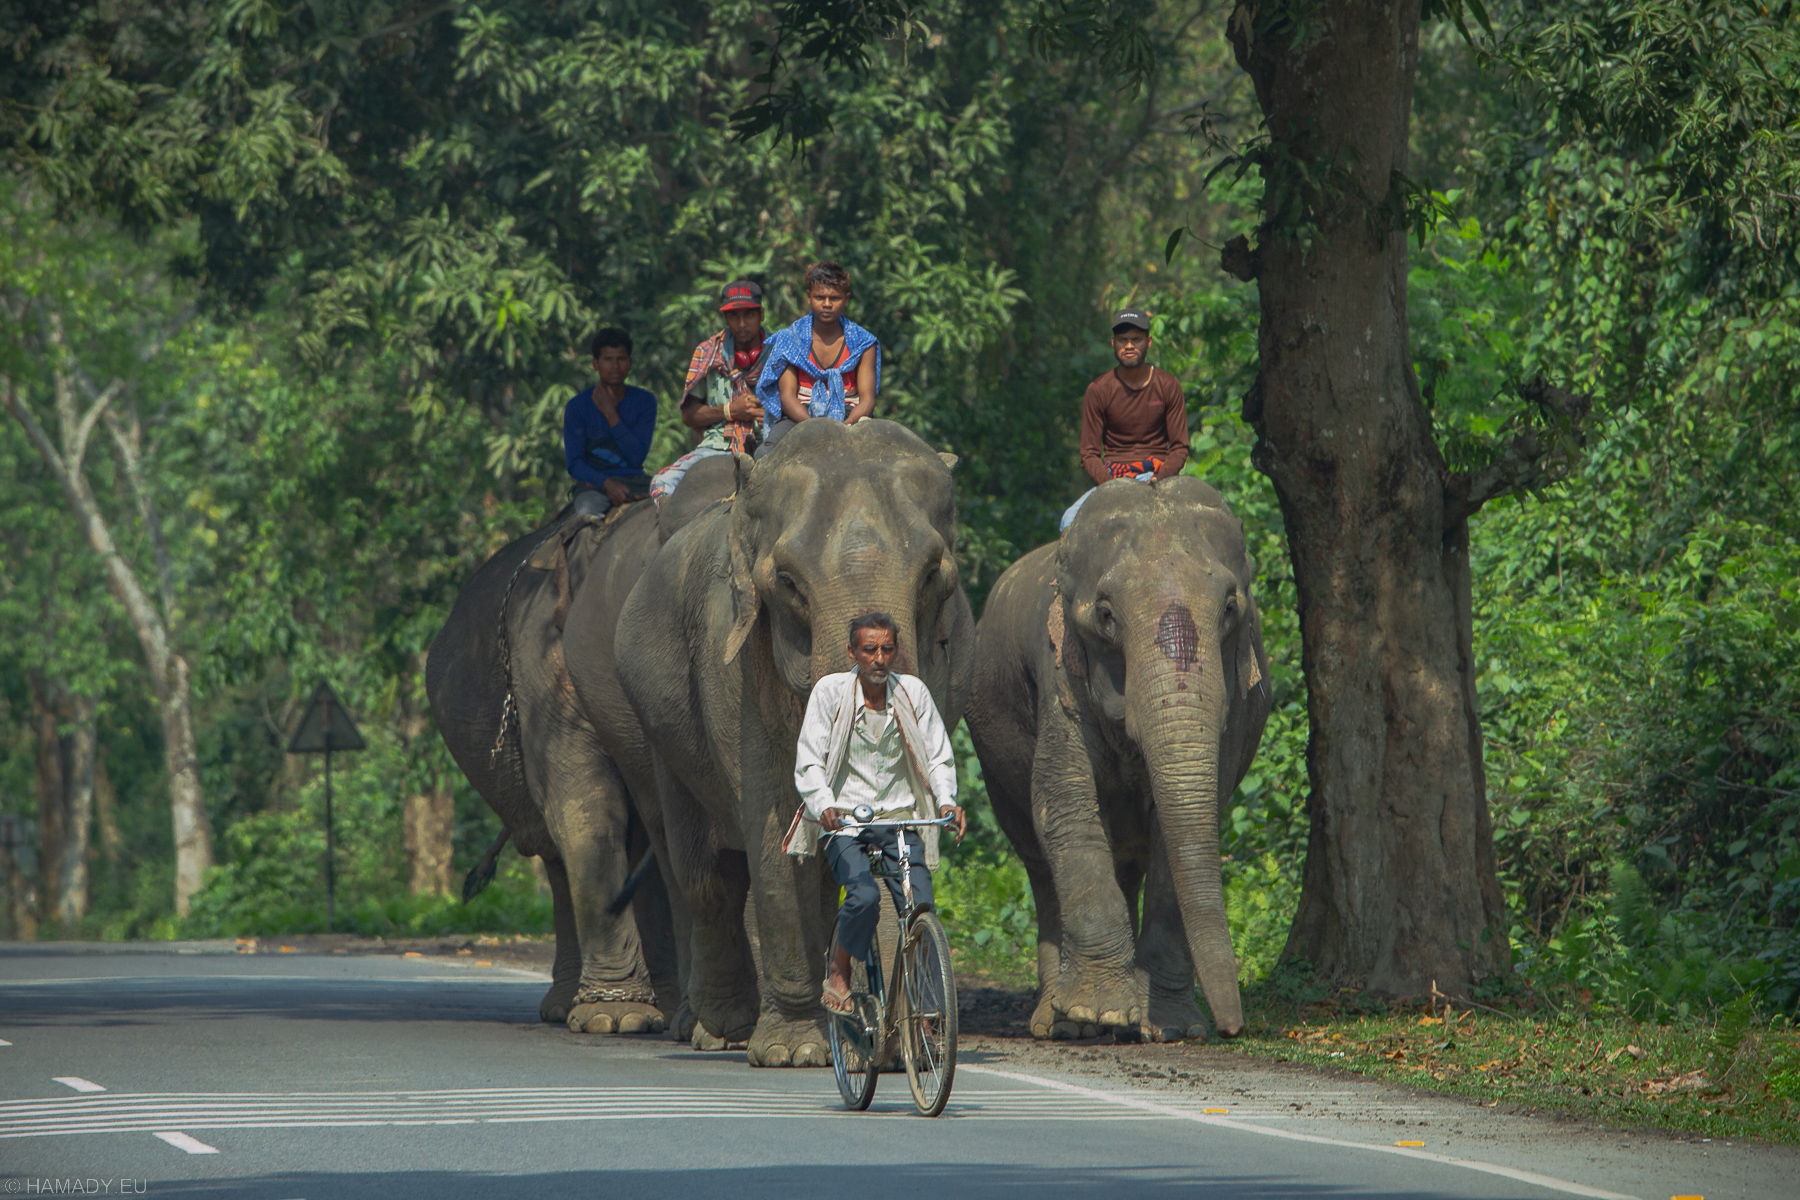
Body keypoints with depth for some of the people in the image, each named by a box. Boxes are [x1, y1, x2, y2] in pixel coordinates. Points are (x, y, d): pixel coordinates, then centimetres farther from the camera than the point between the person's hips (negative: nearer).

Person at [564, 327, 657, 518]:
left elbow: (637, 457, -3)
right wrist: (606, 483, -20)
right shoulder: (577, 406, 2)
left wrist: (611, 414, -8)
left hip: (634, 480, 2)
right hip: (594, 483, -2)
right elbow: (574, 464, -2)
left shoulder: (644, 401, 6)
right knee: (588, 511, -36)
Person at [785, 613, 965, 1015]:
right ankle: (838, 972, -1)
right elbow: (808, 763, -8)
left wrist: (946, 801, -16)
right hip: (844, 819, -2)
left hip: (900, 818, 2)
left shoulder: (913, 692, 1)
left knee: (921, 906, -16)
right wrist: (825, 805, -28)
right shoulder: (830, 691, -6)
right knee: (864, 896, -27)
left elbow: (938, 756, 4)